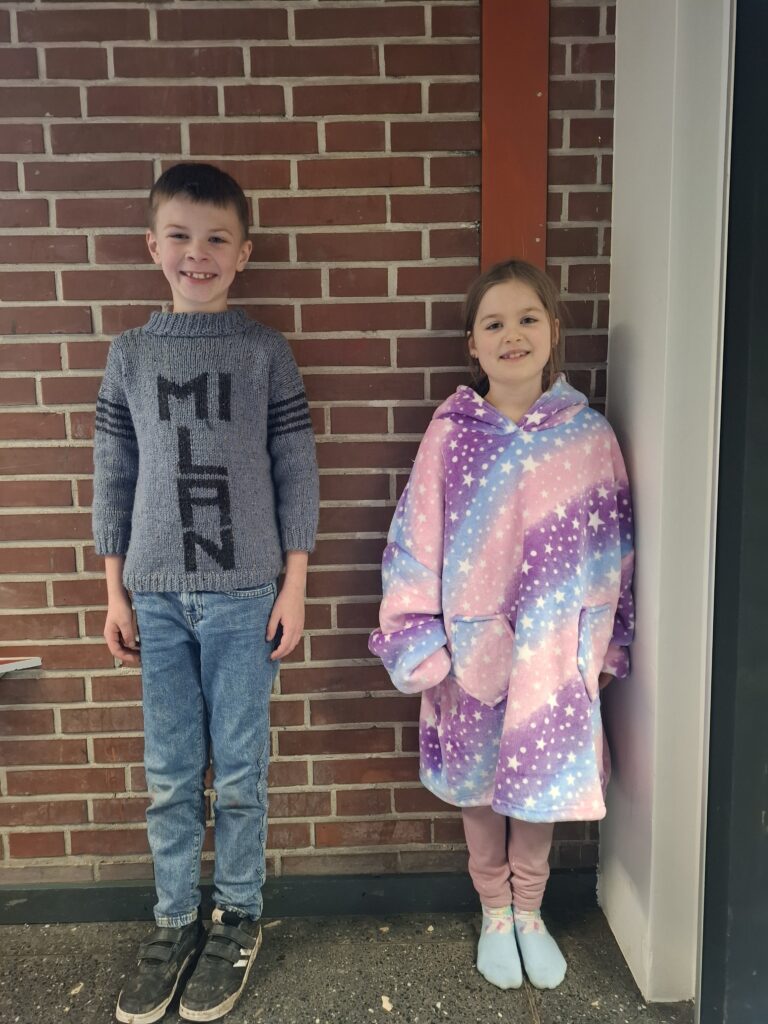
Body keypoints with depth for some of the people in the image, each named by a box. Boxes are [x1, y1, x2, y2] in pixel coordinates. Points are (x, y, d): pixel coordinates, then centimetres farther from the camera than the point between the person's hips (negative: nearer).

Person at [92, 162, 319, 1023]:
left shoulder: (266, 352, 0)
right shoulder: (130, 354, 6)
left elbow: (295, 473, 0)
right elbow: (114, 476, 8)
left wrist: (295, 586, -3)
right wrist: (114, 591, 6)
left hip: (244, 593, -2)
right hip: (156, 596, 2)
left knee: (239, 771, 8)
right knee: (168, 775, 10)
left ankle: (237, 917, 28)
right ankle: (174, 922, 30)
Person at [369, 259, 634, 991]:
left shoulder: (589, 436, -6)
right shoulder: (451, 435, -9)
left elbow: (612, 550, 1)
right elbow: (414, 547, -7)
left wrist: (607, 647, 4)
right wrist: (421, 650, -7)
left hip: (555, 653, 1)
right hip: (472, 650, 0)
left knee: (542, 784, 17)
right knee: (477, 785, 16)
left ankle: (529, 913, 43)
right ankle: (493, 913, 42)